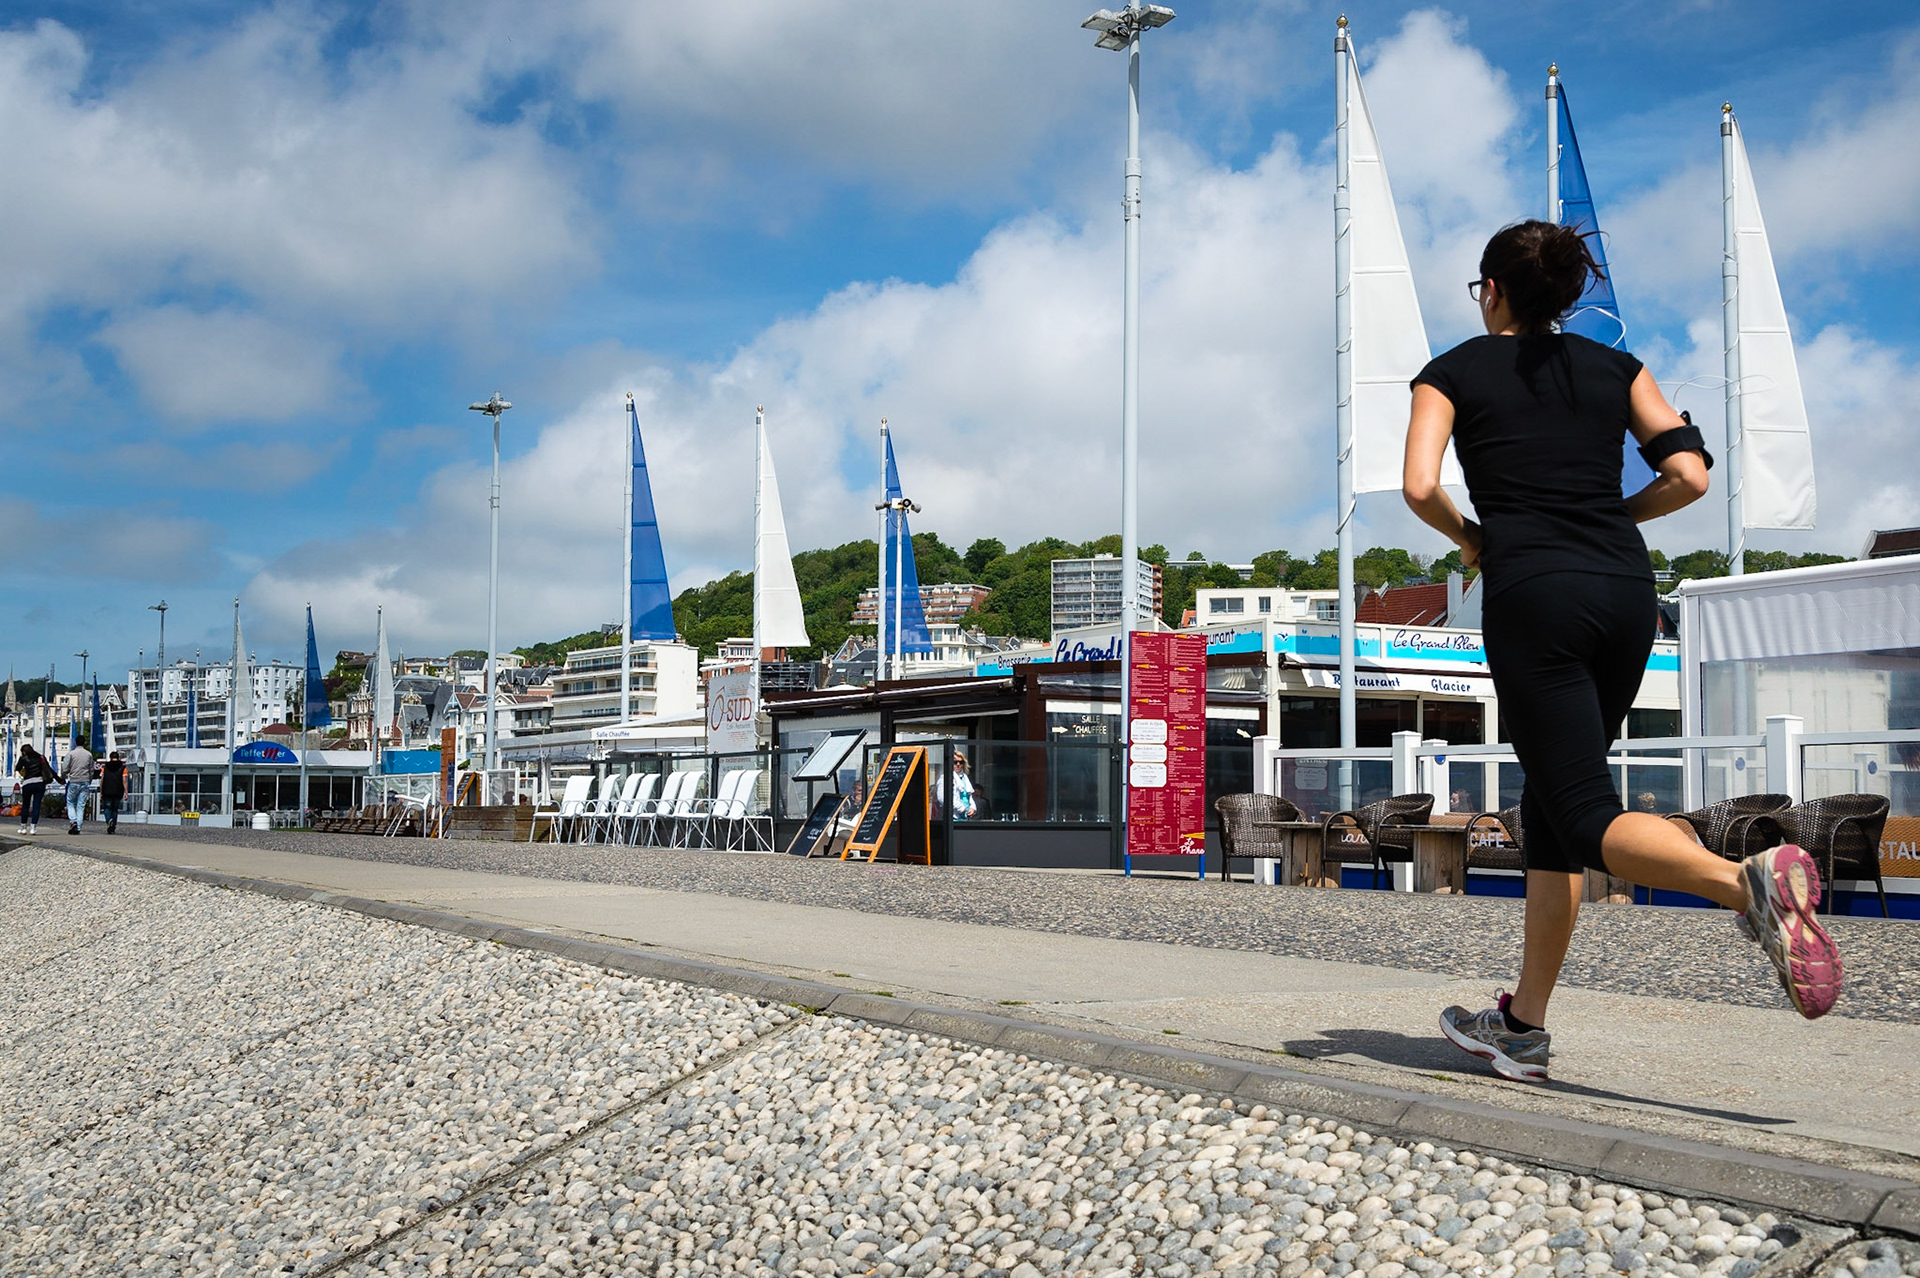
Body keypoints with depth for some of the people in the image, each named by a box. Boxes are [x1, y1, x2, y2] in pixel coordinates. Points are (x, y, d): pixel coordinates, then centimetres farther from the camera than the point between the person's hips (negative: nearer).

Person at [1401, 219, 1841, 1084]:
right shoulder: (1614, 367, 16)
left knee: (1587, 815, -7)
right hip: (1628, 590, 5)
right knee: (1550, 805, 14)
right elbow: (1689, 475, 5)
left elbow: (1421, 487, -6)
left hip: (1533, 592, -5)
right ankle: (1524, 1025, 16)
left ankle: (1750, 882, -37)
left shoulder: (1453, 373, 8)